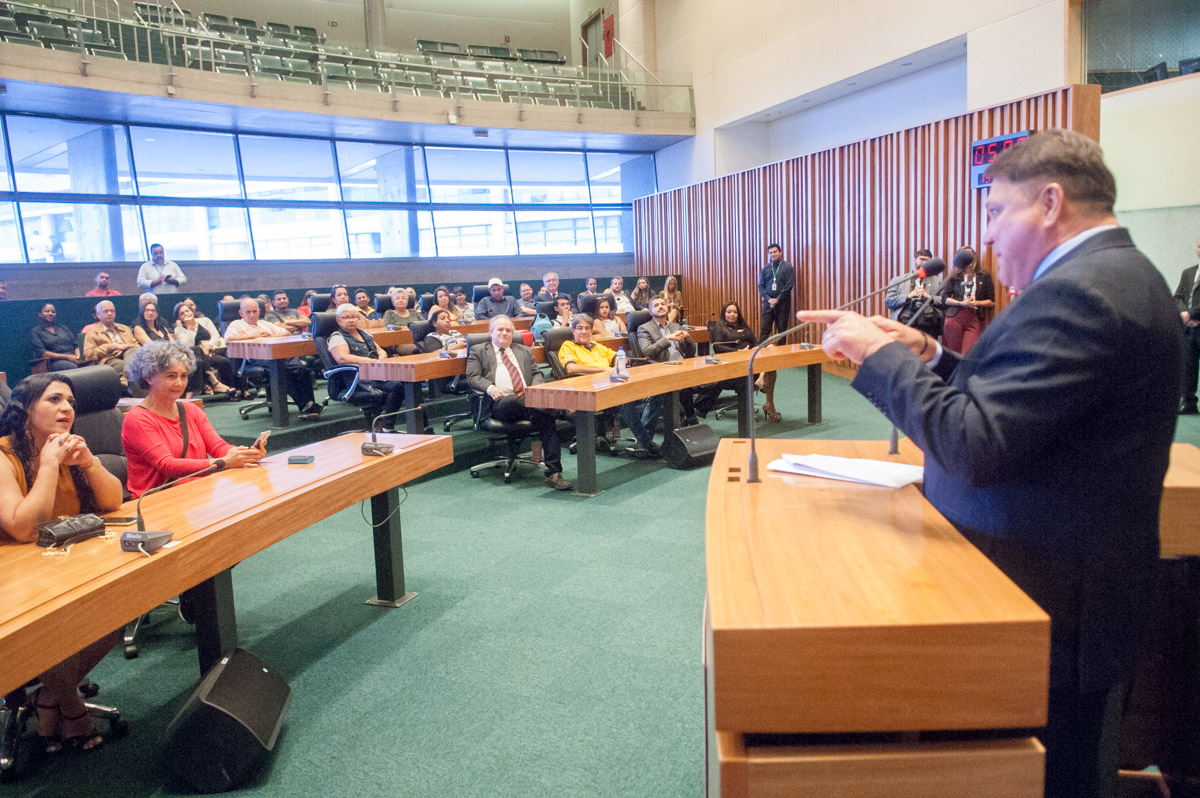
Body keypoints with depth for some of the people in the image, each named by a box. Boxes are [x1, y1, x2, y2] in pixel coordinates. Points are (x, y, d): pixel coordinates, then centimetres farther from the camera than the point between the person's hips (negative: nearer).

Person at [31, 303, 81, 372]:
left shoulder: (63, 328, 26)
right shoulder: (35, 332, 11)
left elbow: (76, 345, 20)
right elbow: (42, 353, -2)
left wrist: (78, 357, -5)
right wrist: (66, 357, -13)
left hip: (72, 359, 4)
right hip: (55, 362, -4)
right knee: (73, 367, -40)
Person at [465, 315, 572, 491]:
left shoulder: (525, 351, 30)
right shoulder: (478, 351, 19)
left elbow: (536, 373, 24)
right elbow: (472, 377, 7)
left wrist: (535, 387, -1)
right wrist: (489, 387, -15)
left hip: (527, 399, 4)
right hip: (500, 402, -3)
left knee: (547, 416, -29)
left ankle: (553, 474, -31)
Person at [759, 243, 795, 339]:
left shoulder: (787, 267, 2)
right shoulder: (765, 268, 11)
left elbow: (789, 285, -6)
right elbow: (761, 285, 8)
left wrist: (777, 299, -13)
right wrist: (769, 299, -7)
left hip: (782, 303, -2)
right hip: (768, 303, 2)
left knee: (782, 329, 1)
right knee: (764, 329, -3)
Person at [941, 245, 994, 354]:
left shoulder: (984, 277, 11)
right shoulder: (955, 276, 10)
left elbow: (991, 301, 10)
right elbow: (946, 298, 4)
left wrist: (976, 303, -7)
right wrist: (962, 303, -8)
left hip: (974, 318, 0)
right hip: (954, 317, 0)